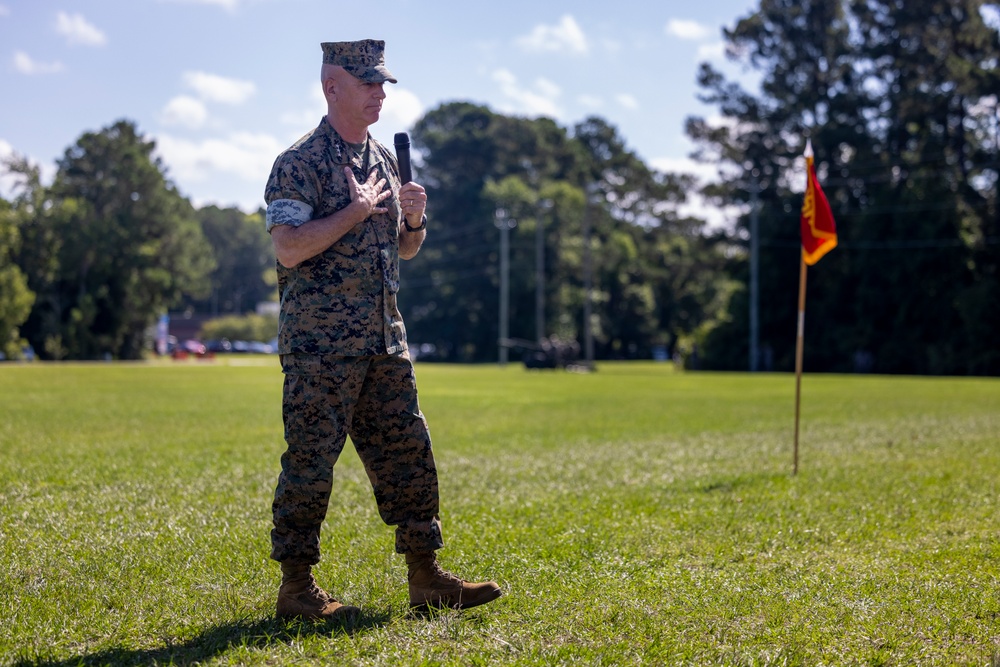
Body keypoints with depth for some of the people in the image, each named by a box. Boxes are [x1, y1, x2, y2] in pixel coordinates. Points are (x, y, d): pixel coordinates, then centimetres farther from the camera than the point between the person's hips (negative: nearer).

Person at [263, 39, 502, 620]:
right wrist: (356, 211, -16)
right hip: (320, 343, -7)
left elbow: (405, 249, 23)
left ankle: (426, 577, 14)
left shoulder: (385, 160, 15)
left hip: (385, 339, 7)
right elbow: (288, 247, -19)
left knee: (408, 456, 7)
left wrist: (414, 220, 1)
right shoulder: (300, 163, -7)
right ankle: (297, 586, 8)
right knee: (311, 462, -2)